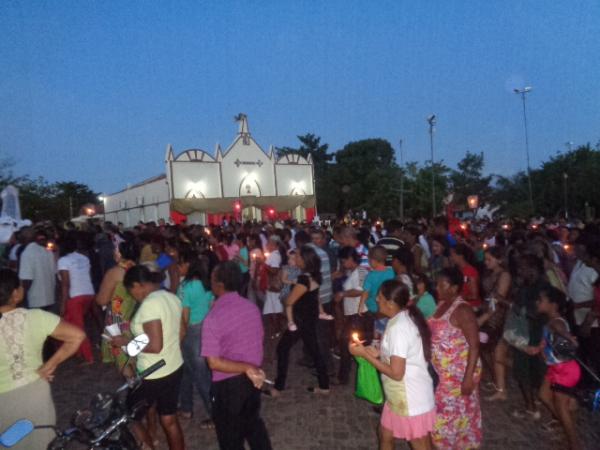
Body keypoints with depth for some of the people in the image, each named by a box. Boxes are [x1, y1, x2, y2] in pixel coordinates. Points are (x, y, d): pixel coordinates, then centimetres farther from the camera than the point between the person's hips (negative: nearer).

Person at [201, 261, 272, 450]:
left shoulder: (213, 318, -22)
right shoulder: (252, 307, -6)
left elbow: (214, 362, -23)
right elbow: (259, 340, 5)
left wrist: (246, 368, -20)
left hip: (228, 383, -5)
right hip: (253, 377, 5)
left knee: (231, 434, 18)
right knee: (254, 423, 28)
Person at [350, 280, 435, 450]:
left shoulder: (398, 328, -27)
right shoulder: (405, 318, 3)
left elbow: (396, 373, -27)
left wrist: (365, 354, -19)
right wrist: (378, 353, 4)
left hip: (411, 399, -9)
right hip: (402, 396, 10)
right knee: (385, 434, 24)